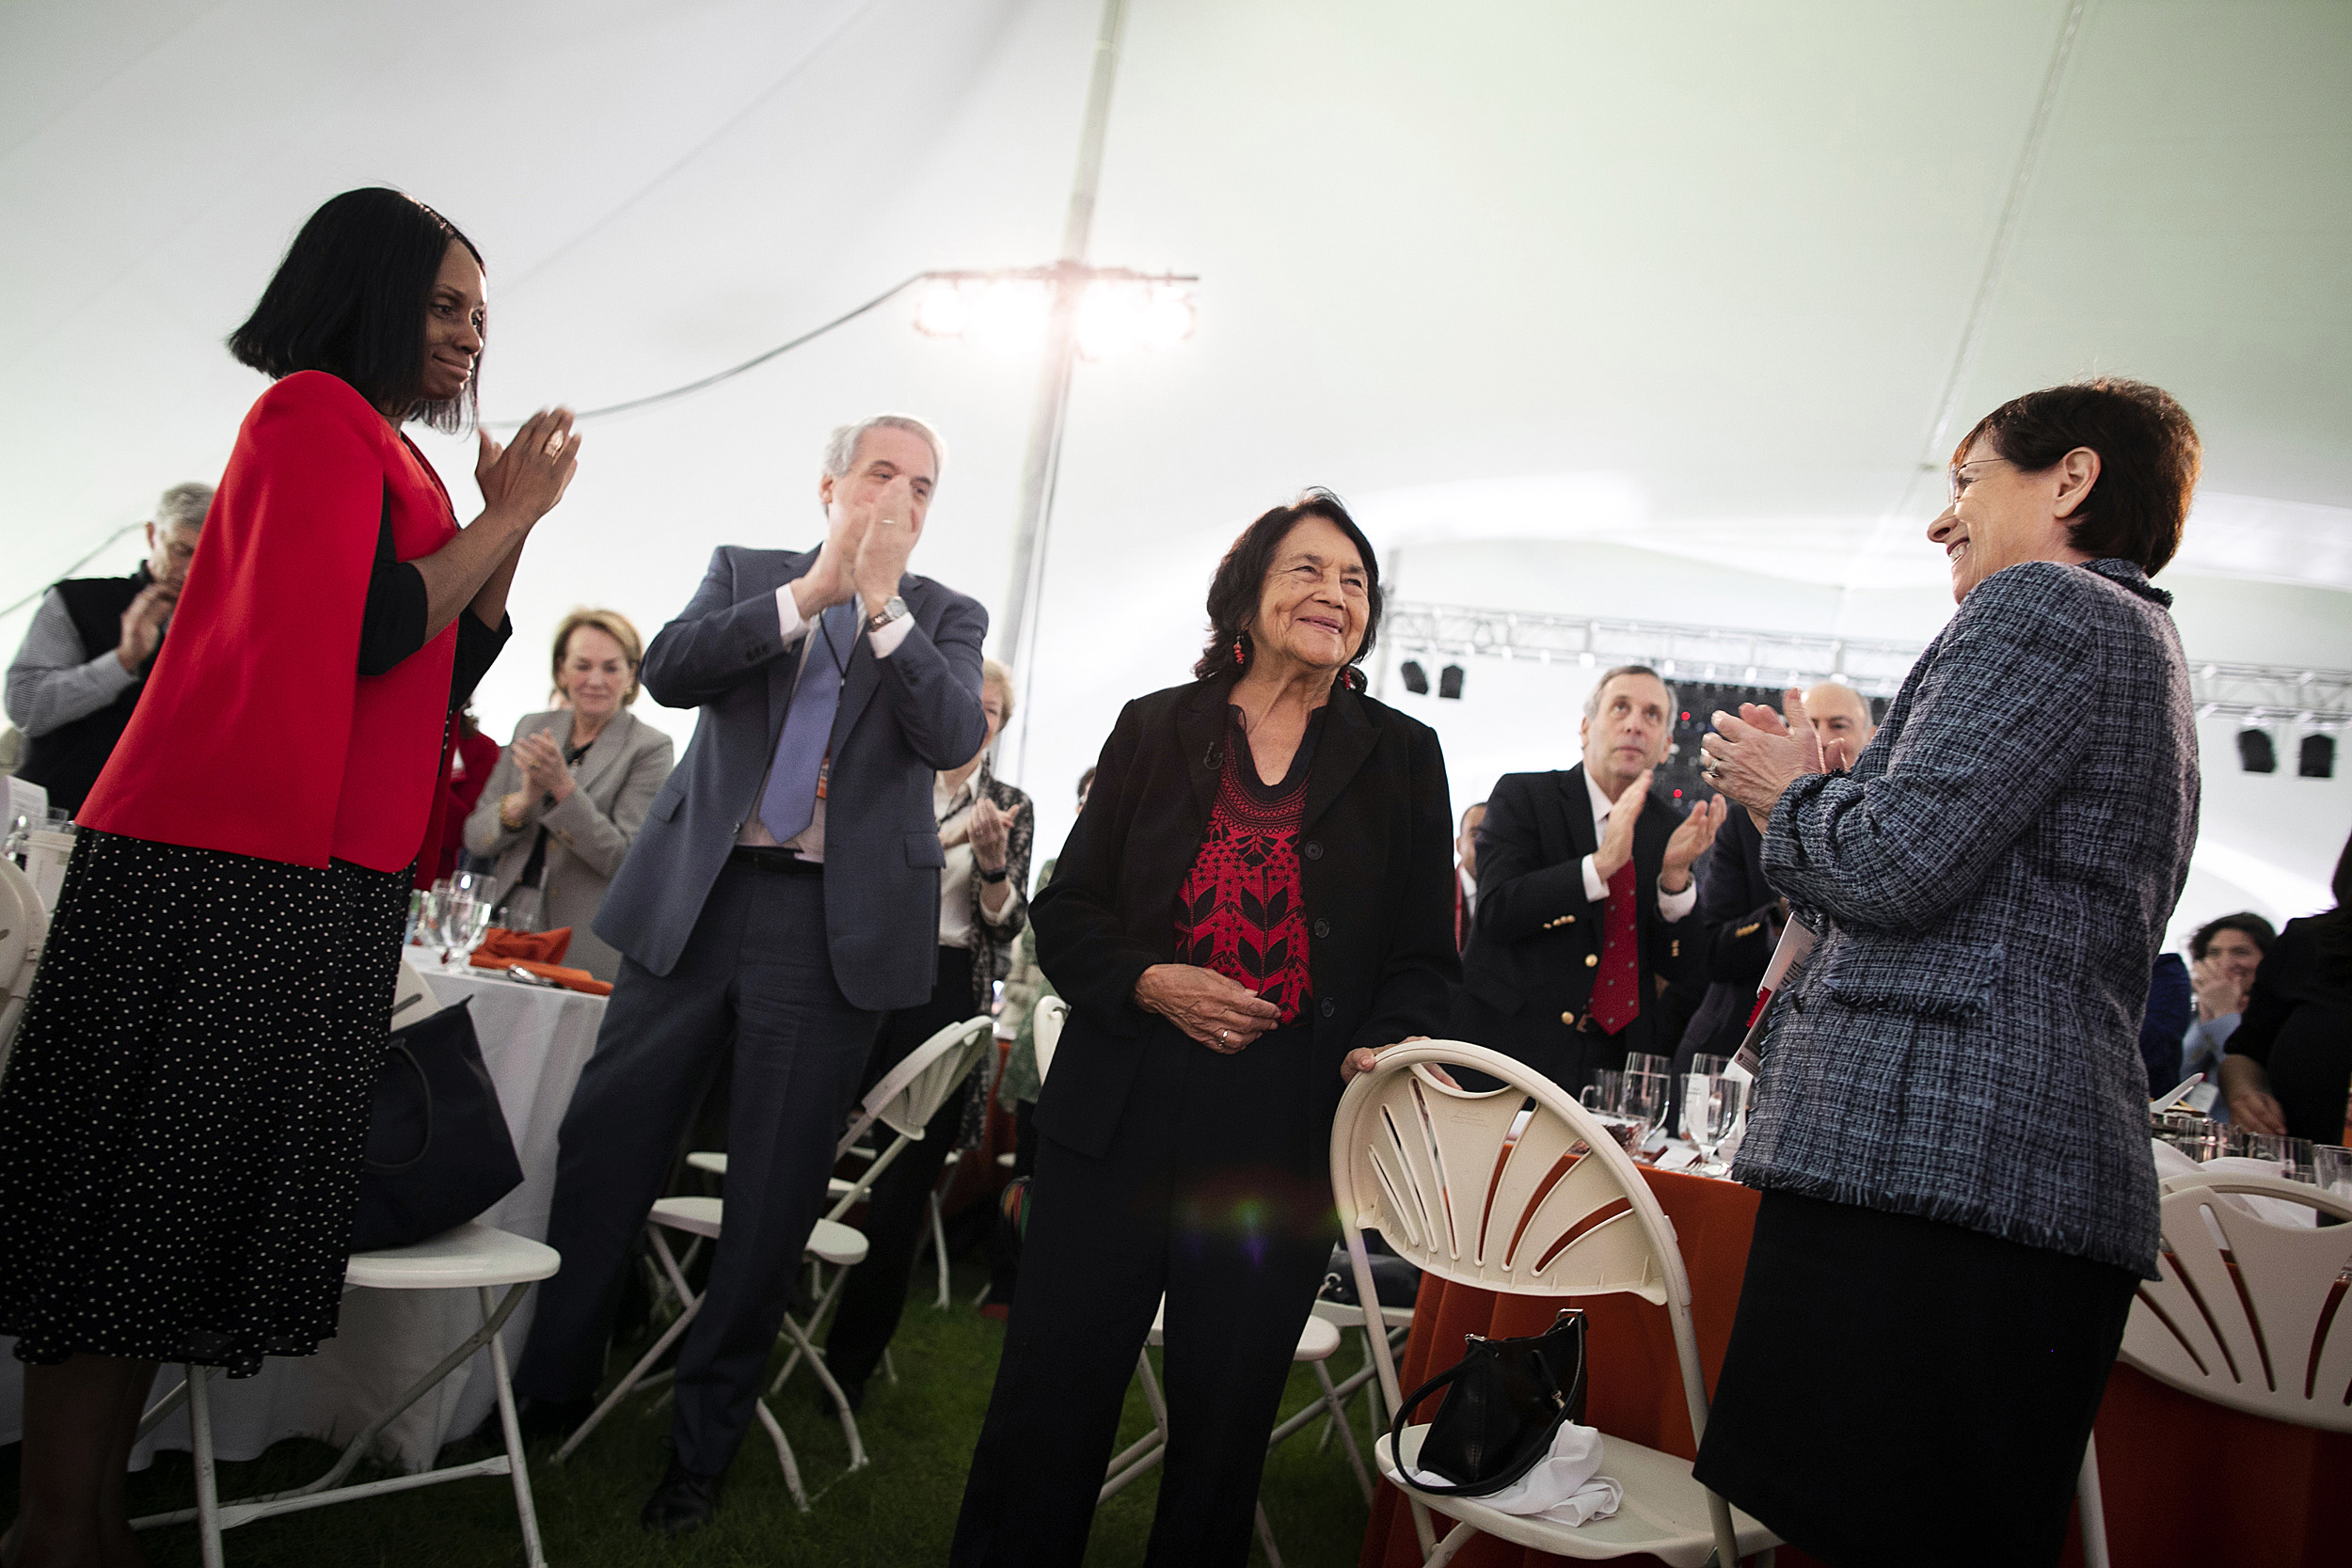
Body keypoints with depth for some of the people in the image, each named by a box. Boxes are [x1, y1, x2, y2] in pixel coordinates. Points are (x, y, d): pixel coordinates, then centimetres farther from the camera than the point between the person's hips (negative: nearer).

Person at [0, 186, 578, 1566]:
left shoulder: (389, 457, 21)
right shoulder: (311, 414, -6)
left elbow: (446, 675, 17)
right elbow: (360, 634, -18)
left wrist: (510, 530, 8)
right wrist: (505, 514, -7)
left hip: (329, 876, 9)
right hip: (228, 867, -9)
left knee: (196, 1192, 11)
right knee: (136, 1185, -2)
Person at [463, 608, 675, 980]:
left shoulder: (649, 748, -4)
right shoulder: (531, 728, 11)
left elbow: (625, 859, -11)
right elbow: (475, 837, 7)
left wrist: (563, 787, -21)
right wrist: (525, 799, -13)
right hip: (504, 926, 4)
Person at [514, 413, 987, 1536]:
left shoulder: (946, 617, 8)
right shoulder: (746, 573, 10)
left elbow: (955, 738, -9)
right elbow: (668, 672, -7)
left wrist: (882, 603, -16)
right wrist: (813, 590, -15)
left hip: (839, 927, -1)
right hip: (697, 898, 1)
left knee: (774, 1198, 5)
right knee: (601, 1152, 7)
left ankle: (704, 1442, 22)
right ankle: (546, 1385, 29)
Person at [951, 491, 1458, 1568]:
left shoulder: (1403, 756, 7)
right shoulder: (1157, 729, 7)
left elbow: (1424, 956, 7)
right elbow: (1067, 907, 7)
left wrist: (1383, 1047, -12)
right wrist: (1146, 983, -11)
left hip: (1289, 1140, 0)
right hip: (1120, 1115, 0)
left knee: (1224, 1416, 11)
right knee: (1052, 1393, 7)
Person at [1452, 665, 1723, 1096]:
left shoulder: (1672, 829, 8)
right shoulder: (1522, 796, -2)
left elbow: (1679, 969, 2)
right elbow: (1494, 912, -16)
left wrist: (1675, 873, -14)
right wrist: (1601, 863, -24)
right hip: (1512, 1041, -3)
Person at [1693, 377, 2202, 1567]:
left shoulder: (2042, 602, -4)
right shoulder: (2147, 644, 28)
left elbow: (1901, 861, -17)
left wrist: (1790, 790, 3)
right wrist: (1809, 798, 21)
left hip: (1929, 1146, -11)